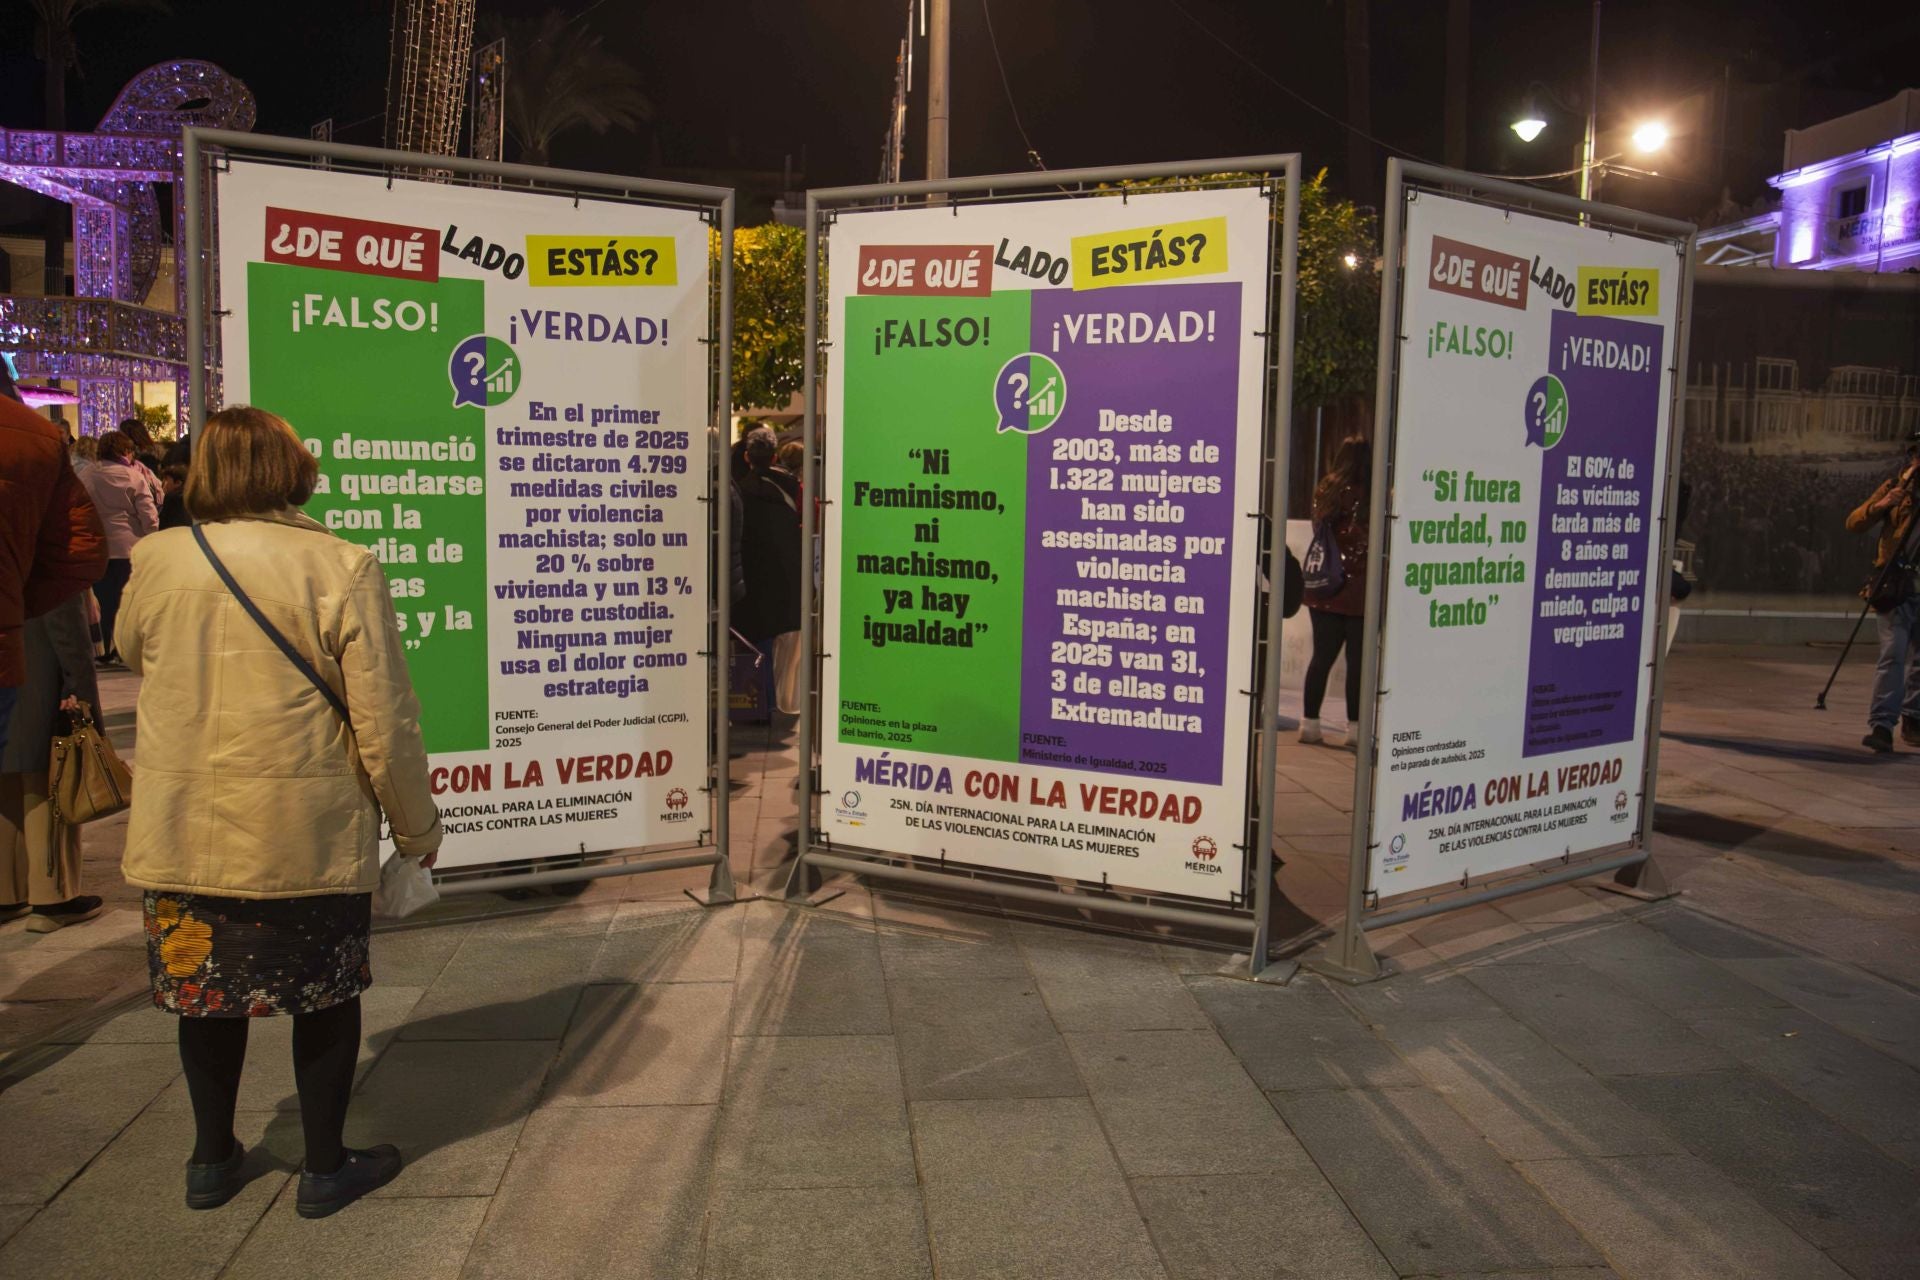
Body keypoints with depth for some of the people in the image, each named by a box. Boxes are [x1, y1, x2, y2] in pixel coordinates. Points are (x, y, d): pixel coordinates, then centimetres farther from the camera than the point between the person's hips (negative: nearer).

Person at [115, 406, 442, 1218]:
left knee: (207, 991, 19)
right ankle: (325, 1168, 25)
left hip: (181, 833, 4)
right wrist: (418, 826, -2)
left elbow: (132, 654, 19)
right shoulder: (342, 570, -14)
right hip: (307, 834, -3)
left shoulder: (157, 560, -3)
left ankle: (212, 1159, 37)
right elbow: (385, 722, -14)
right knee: (325, 995, 13)